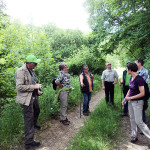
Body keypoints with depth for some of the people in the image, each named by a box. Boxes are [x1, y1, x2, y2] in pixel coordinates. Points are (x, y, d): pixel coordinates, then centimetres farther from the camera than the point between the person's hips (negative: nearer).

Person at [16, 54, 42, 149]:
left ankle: (34, 124, 57)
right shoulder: (21, 71, -21)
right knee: (29, 118, -3)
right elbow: (19, 87, -25)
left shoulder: (31, 70, 7)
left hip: (34, 96, 9)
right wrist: (34, 87, -25)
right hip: (27, 98, -9)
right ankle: (29, 142, 8)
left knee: (37, 111, 28)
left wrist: (38, 91, 14)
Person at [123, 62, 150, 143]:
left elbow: (142, 93, -21)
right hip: (131, 101, 8)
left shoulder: (139, 79, -21)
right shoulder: (131, 77, 4)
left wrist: (130, 98, -18)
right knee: (132, 119, 16)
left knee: (138, 121, -2)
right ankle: (134, 135, 31)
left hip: (137, 102, -8)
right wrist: (125, 98, 7)